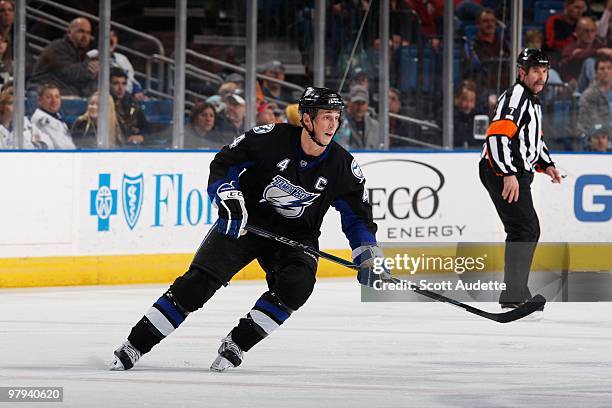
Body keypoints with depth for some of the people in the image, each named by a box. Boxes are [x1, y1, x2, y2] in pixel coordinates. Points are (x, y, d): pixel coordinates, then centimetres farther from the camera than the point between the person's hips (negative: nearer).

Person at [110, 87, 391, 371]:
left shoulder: (343, 167, -9)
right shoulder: (271, 138, -17)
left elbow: (358, 216, 1)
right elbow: (223, 163, -8)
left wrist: (368, 256, -11)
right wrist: (229, 198, -22)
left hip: (295, 235, 2)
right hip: (243, 221, -2)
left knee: (296, 285, -28)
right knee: (199, 282, -15)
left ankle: (237, 344, -14)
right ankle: (136, 344, -9)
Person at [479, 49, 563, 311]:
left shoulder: (532, 101, 21)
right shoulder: (515, 96, -14)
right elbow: (498, 135, -25)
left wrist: (546, 165, 19)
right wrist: (509, 175, -31)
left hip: (516, 173, 11)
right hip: (501, 171, -11)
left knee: (527, 231, 19)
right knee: (525, 229, -18)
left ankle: (517, 292, 30)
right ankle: (513, 297, -22)